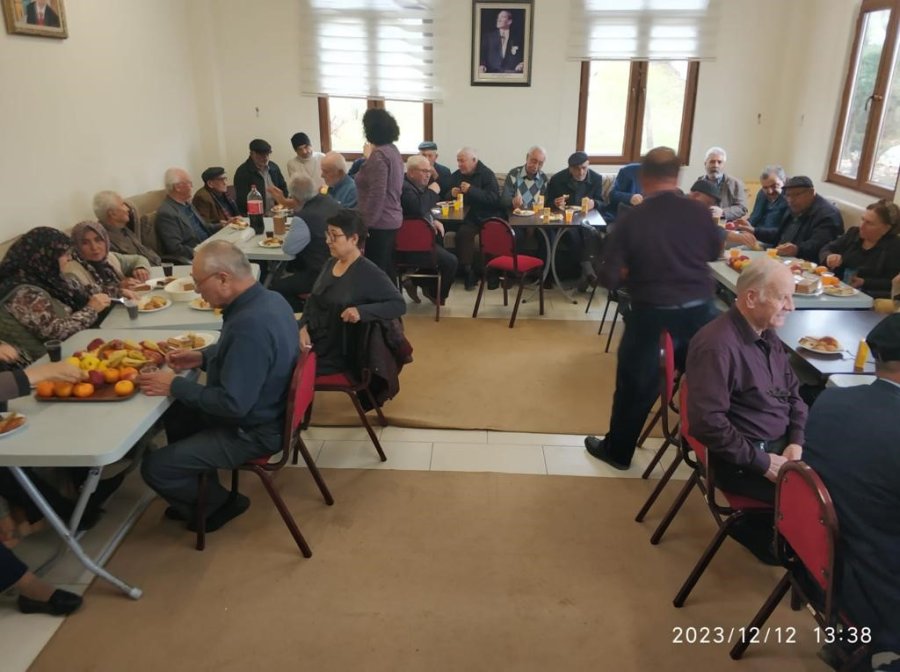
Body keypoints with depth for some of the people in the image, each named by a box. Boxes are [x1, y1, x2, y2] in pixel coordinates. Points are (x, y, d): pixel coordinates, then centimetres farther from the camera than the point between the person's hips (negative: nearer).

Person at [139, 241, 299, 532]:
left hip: (252, 431, -10)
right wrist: (202, 356, 3)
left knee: (154, 467, -5)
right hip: (264, 411, 10)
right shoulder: (269, 299, -3)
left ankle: (218, 503, 19)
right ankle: (200, 494, 37)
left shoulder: (250, 325, -35)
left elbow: (233, 404, -31)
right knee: (176, 415, 26)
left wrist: (175, 385, -20)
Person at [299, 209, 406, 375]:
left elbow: (399, 305, -18)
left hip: (336, 354, -6)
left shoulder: (369, 273, -14)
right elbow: (312, 301, 14)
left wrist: (361, 311, -32)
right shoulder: (330, 263, 8)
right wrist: (303, 327, -5)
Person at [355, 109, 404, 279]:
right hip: (392, 219, 10)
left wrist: (366, 224, -19)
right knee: (386, 269, 16)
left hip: (379, 223, -10)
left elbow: (377, 195, -22)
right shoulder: (393, 150, 12)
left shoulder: (379, 155, -17)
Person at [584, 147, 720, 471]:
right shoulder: (699, 211, -3)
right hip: (700, 310, 3)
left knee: (635, 384, 12)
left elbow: (609, 278, -11)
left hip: (652, 313, -3)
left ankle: (617, 450, 27)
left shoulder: (630, 219, -12)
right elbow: (714, 253, 16)